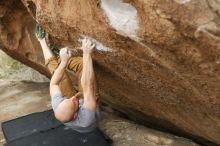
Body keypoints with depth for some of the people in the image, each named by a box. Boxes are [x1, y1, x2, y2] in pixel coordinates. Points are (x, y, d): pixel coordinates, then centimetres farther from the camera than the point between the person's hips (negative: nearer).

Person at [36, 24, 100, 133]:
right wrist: (87, 54, -54)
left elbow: (53, 83, -24)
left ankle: (42, 41, 26)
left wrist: (63, 62, -31)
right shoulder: (86, 119, -50)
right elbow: (87, 86, -52)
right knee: (83, 62, -20)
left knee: (55, 65, -1)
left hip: (77, 99, 2)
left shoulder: (57, 108, -40)